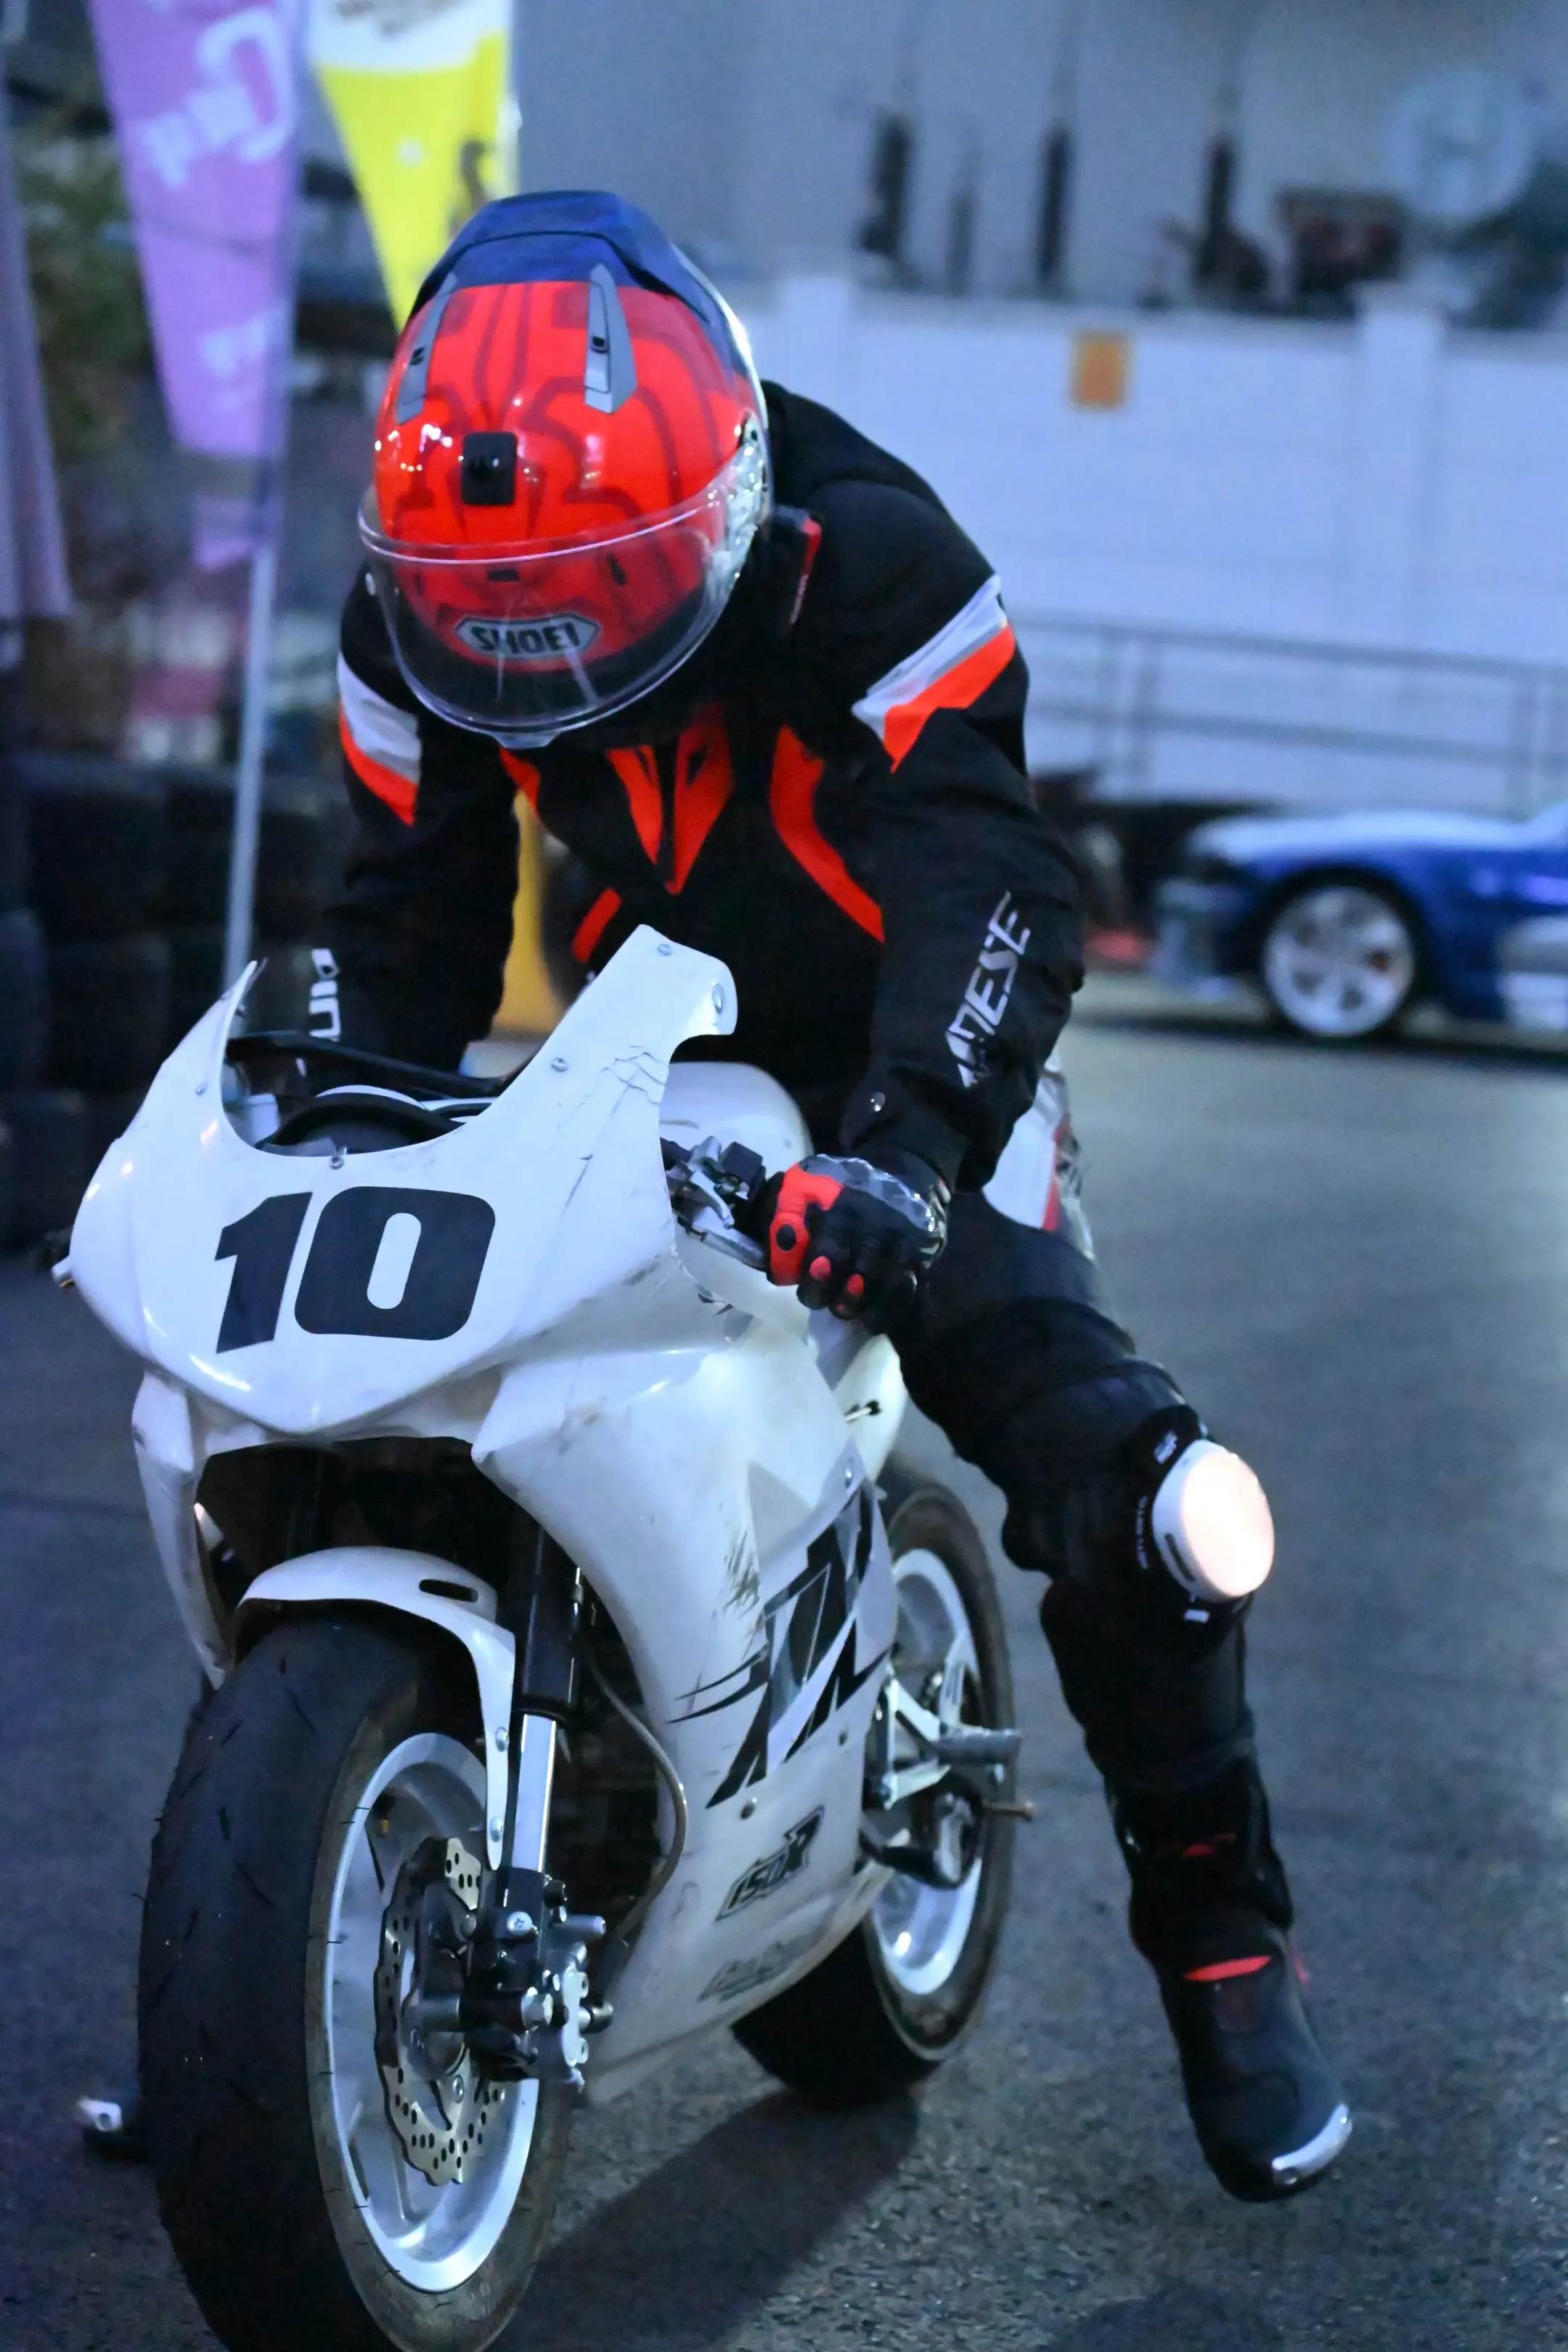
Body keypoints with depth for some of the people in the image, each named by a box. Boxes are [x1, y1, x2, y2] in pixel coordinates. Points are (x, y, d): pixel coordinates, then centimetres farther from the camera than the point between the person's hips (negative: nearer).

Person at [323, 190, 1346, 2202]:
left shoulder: (868, 565, -27)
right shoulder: (412, 615, -11)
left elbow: (988, 880, -36)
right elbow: (411, 919, -1)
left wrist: (905, 1144, -51)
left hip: (906, 1066, -4)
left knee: (1111, 1469, -24)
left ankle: (1219, 1929, -5)